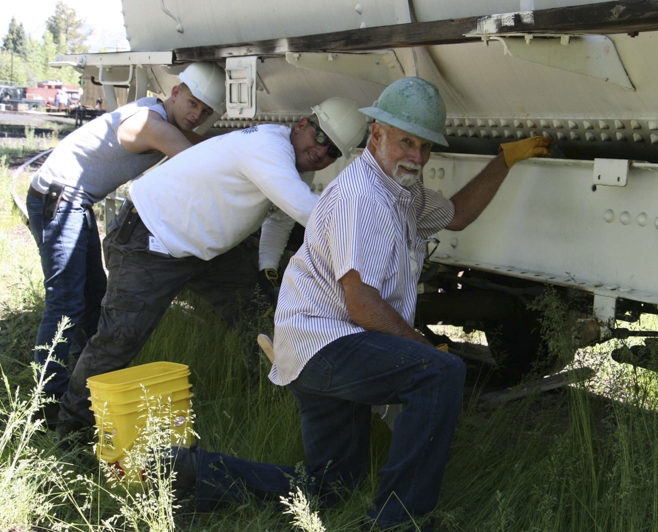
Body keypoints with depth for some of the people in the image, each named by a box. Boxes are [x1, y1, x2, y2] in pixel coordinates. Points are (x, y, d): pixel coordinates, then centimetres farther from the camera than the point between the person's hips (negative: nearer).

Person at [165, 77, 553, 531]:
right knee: (442, 372, -28)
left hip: (329, 350, 11)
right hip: (322, 343, -11)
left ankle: (196, 471, 17)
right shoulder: (360, 195, -19)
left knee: (328, 488, 15)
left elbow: (456, 214, 30)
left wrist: (507, 159, 24)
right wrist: (422, 346, -12)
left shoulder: (403, 191, 14)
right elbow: (362, 305, -23)